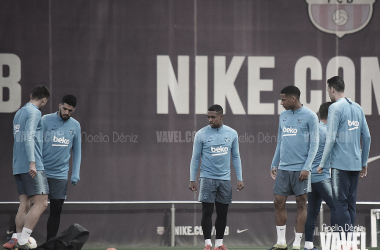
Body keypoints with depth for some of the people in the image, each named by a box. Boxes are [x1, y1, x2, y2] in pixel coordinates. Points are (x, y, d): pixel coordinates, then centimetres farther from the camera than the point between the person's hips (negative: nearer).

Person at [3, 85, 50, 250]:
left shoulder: (19, 113, 20)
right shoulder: (34, 113, -7)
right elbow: (29, 137, -19)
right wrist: (32, 162, -25)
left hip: (18, 167, 9)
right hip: (33, 167, -9)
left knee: (24, 205, 6)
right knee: (41, 203, -10)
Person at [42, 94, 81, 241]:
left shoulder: (75, 126, 8)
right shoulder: (46, 120, -4)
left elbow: (76, 151, 14)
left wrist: (75, 174, 4)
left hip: (61, 174, 3)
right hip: (42, 172, -3)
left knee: (56, 210, 2)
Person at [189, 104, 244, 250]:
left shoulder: (232, 134, 5)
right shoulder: (201, 134, -1)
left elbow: (236, 157, 12)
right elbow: (195, 158, 3)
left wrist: (239, 179, 7)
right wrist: (192, 180, -1)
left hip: (225, 179, 2)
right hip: (207, 178, -2)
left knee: (222, 213, 6)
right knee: (207, 212, -7)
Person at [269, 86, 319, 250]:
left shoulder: (310, 116, -4)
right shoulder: (283, 116, 14)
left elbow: (314, 144, -6)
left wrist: (306, 167, -13)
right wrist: (274, 164, 16)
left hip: (300, 168, -6)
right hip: (283, 168, 6)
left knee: (301, 204, -1)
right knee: (279, 202, 2)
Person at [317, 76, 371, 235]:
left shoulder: (335, 108, -9)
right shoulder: (358, 108, 13)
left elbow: (331, 139, -14)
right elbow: (367, 137, 15)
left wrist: (322, 163, -6)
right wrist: (364, 163, 22)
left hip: (340, 163, -7)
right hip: (355, 163, 7)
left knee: (341, 204, -6)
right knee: (351, 204, 10)